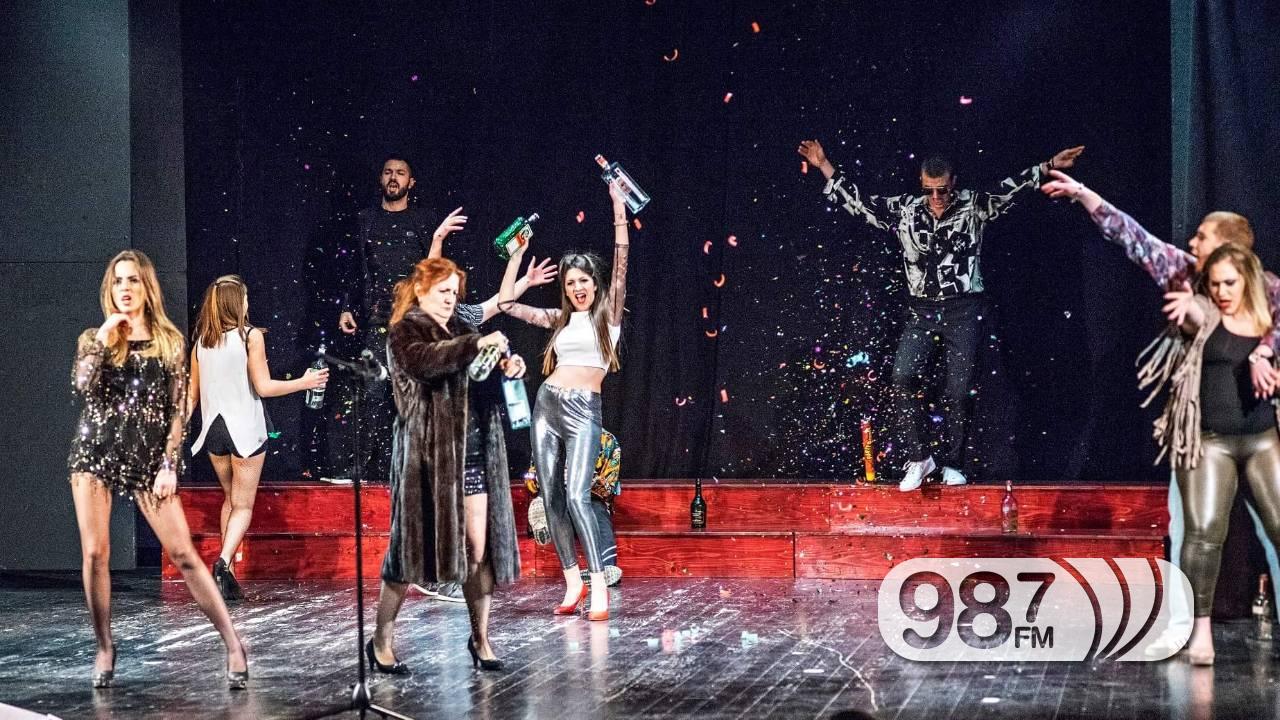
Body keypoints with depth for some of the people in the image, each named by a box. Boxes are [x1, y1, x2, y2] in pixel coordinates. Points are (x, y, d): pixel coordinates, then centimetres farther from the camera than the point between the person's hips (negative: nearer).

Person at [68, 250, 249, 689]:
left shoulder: (170, 341, 5)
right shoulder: (94, 339, 8)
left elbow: (178, 410, 2)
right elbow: (82, 387, -11)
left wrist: (170, 466, -6)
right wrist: (103, 337, -11)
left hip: (147, 455, -1)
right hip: (96, 450, 2)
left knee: (183, 554, -7)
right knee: (95, 553, -1)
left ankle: (233, 645, -6)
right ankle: (104, 648, 12)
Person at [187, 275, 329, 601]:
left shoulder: (201, 340, 5)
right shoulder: (250, 336, -9)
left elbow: (192, 393, 7)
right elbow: (263, 387, -12)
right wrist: (304, 382, -2)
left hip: (214, 428, 5)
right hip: (245, 428, -5)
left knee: (231, 499, 20)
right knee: (243, 505, 2)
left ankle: (227, 575, 14)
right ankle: (223, 562, -21)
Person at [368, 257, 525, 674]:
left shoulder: (460, 331, 19)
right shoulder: (405, 332, -2)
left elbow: (484, 386, 25)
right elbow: (420, 361, -25)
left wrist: (509, 370, 3)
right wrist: (476, 345, -30)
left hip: (474, 453, 6)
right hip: (429, 454, -6)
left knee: (479, 548, 3)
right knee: (413, 545, -2)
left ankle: (480, 638, 13)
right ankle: (381, 642, 8)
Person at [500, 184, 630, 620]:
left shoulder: (609, 313, 4)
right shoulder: (559, 318, 15)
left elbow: (621, 266, -8)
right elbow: (506, 303, 17)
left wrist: (619, 213, -14)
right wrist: (517, 254, 16)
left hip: (584, 410, -5)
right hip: (547, 404, 5)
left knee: (577, 496, -19)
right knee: (551, 498, 2)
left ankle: (599, 586, -22)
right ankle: (572, 582, 8)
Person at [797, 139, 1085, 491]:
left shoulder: (973, 206, -3)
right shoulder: (903, 210, 4)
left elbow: (1011, 188, -12)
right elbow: (858, 202, 9)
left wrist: (1049, 166, -23)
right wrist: (825, 167, 8)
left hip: (964, 310, -2)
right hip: (922, 310, 2)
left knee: (958, 390, -1)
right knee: (903, 377, -17)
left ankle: (952, 465, 14)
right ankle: (918, 457, -5)